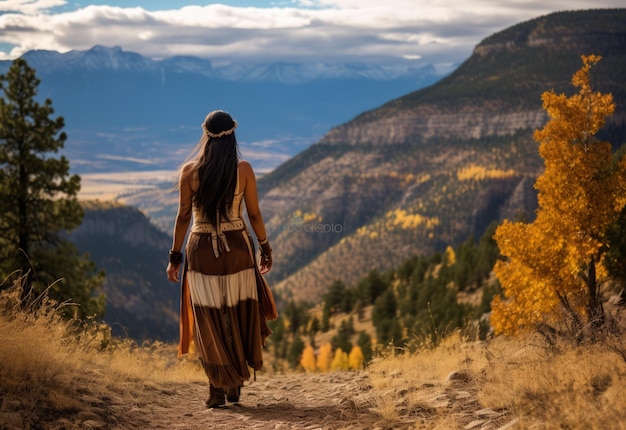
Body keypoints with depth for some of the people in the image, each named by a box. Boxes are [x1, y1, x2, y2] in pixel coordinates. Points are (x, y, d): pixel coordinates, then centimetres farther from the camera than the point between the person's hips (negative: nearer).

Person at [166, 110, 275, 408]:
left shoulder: (189, 170, -5)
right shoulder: (243, 169, -5)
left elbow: (183, 217, -3)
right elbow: (254, 215, -1)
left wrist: (175, 255, 5)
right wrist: (265, 248, 11)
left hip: (202, 251, 0)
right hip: (237, 249, 1)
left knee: (209, 322, 8)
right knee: (238, 317, 16)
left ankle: (218, 389, 8)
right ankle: (234, 385, 21)